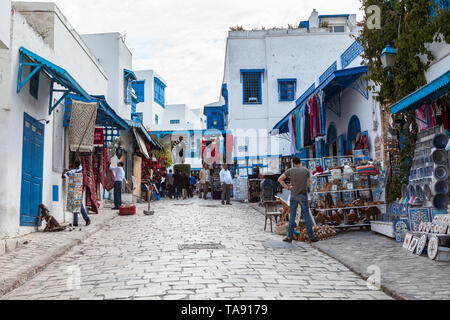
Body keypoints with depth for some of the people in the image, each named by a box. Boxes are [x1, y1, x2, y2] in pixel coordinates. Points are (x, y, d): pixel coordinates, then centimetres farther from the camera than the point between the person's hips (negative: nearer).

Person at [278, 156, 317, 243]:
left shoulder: (290, 170, 0)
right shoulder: (306, 171, -2)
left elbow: (280, 179, -4)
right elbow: (308, 185, 1)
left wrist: (287, 187, -2)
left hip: (293, 196, 1)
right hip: (303, 196, -1)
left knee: (292, 216, 6)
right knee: (307, 216, 4)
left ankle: (290, 237, 4)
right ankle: (311, 237, 4)